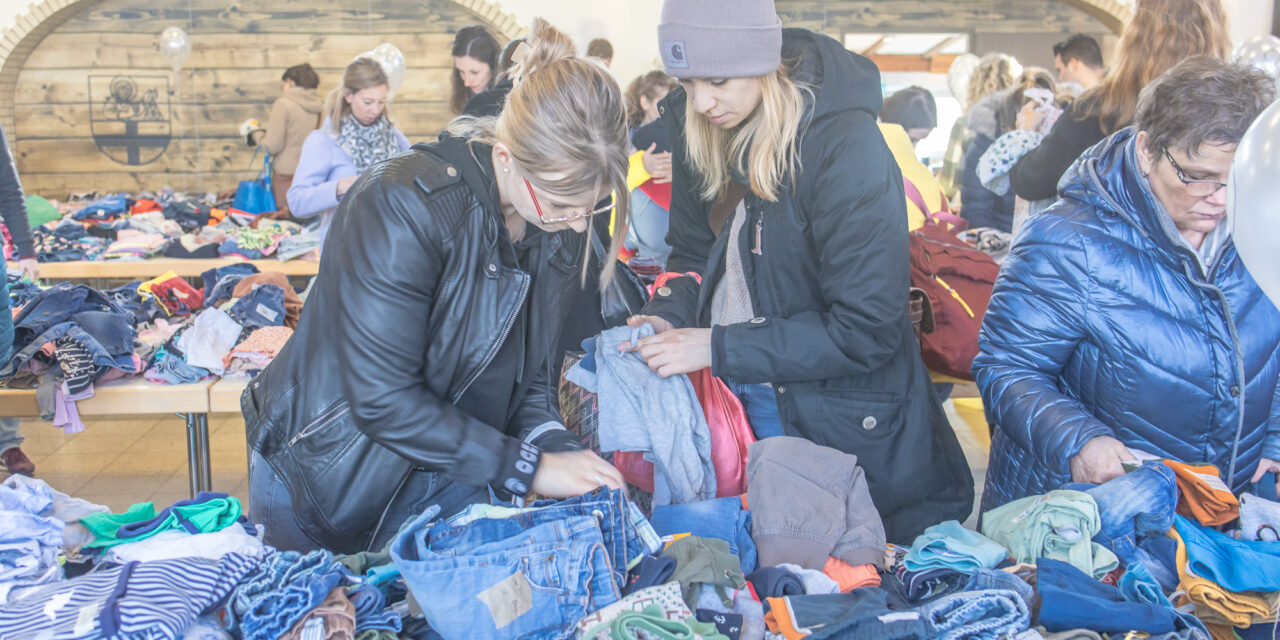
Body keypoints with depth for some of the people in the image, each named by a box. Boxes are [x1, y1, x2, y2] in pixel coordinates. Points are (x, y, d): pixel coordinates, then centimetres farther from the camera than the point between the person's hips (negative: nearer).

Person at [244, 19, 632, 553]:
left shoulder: (559, 227, -8)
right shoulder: (403, 208, -30)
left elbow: (528, 368, 1)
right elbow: (382, 399, -30)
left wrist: (557, 449, -17)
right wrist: (526, 467, -27)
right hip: (327, 475, -5)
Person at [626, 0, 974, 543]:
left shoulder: (844, 146, -24)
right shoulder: (696, 127, -4)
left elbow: (866, 328, -24)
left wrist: (719, 348, -25)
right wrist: (668, 316, -12)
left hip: (837, 415, -5)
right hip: (731, 396, 6)